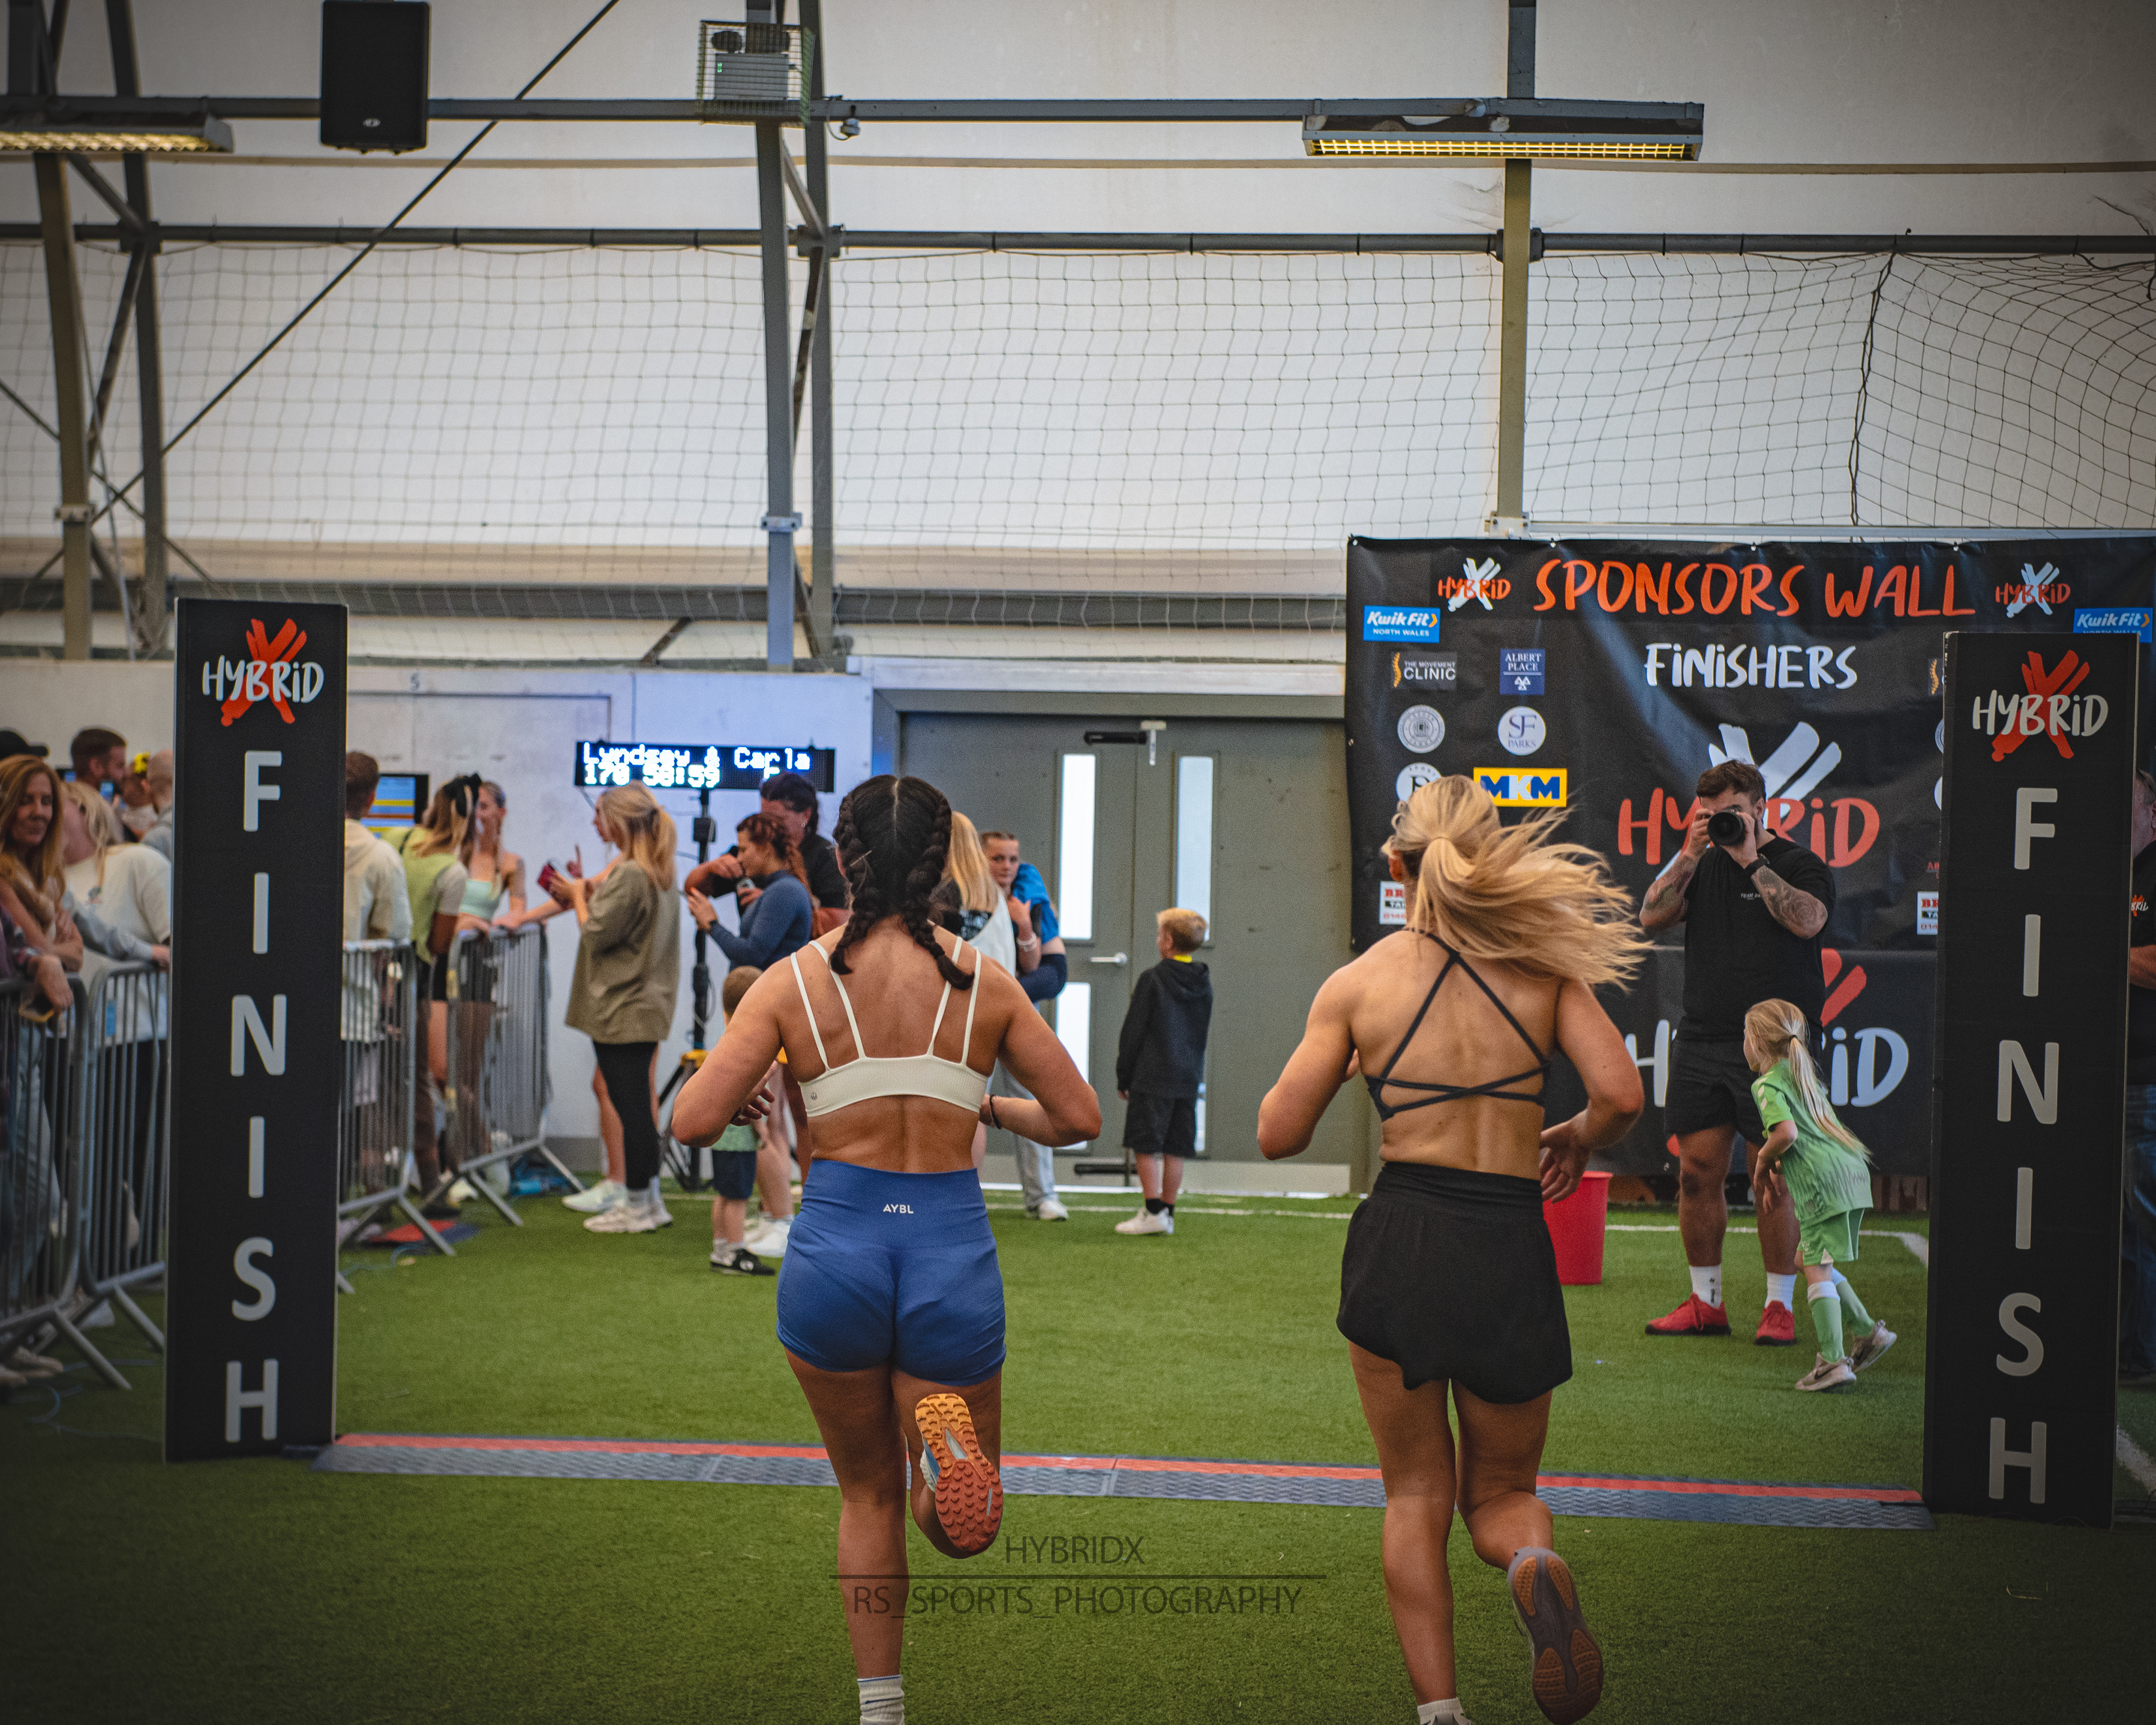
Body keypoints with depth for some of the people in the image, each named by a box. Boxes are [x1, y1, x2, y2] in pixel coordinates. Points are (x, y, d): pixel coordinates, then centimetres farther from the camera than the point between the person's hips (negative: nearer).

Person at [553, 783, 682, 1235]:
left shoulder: (628, 876, -18)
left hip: (621, 1010, -10)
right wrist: (588, 894, 11)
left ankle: (637, 1206, 3)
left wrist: (579, 897, 0)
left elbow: (596, 934, -16)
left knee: (630, 1107, -3)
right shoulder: (658, 872, 12)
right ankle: (648, 1198, 21)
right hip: (645, 1005, 10)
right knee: (637, 1107, 15)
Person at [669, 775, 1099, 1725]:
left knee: (868, 1496, 22)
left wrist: (719, 1062, 14)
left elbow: (693, 1122, -8)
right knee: (961, 1523, 14)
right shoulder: (984, 981, 1)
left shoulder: (793, 980, -2)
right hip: (952, 1254, 0)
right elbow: (1079, 1117, 5)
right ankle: (944, 1433, -21)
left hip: (835, 1246, 0)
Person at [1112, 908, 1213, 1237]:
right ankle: (1167, 1213, 10)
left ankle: (1154, 1212, -6)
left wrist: (1123, 1077, 0)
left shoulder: (1152, 980, -9)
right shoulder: (1204, 984, 9)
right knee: (1175, 1149, 8)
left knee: (1146, 1146, -2)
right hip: (1188, 1079, 6)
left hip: (1152, 1077, -6)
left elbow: (1133, 1033, -7)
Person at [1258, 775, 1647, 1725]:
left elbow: (1278, 1135, 2)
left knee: (1415, 1498, 17)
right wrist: (1574, 1138, 13)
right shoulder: (1543, 965, 1)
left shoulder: (1359, 980, 0)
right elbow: (1620, 1094, -9)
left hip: (1399, 1245, 0)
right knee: (1500, 1492, 19)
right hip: (1509, 1252, 1)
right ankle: (1533, 1565, -16)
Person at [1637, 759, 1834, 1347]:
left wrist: (1752, 860, -14)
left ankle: (1780, 1306, 5)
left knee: (1772, 1179, -4)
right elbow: (1651, 917, 2)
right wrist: (1690, 854, -6)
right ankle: (1705, 1302, 14)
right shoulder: (1701, 866, 14)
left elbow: (1806, 920, -18)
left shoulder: (1799, 864, 2)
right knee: (1697, 1174, 4)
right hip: (1701, 1042, 5)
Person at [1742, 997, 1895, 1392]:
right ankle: (1868, 1332, 16)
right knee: (1809, 1258, 19)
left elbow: (1787, 1133, -20)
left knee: (1817, 1270, -7)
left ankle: (1832, 1361, -13)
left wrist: (1764, 1160, -2)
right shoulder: (1803, 1074, 24)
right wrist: (1783, 1172, 26)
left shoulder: (1767, 1085, -5)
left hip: (1823, 1181, -9)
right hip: (1851, 1168, 9)